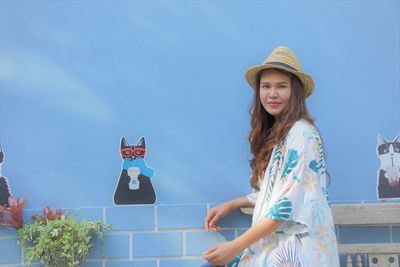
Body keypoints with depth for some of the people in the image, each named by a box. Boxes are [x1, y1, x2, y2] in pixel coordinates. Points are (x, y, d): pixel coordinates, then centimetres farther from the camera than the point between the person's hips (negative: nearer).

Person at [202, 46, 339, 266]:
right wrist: (231, 205, 10)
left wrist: (234, 248, -18)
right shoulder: (275, 133, 12)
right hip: (277, 244, 7)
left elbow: (287, 206, -19)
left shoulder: (302, 135, -14)